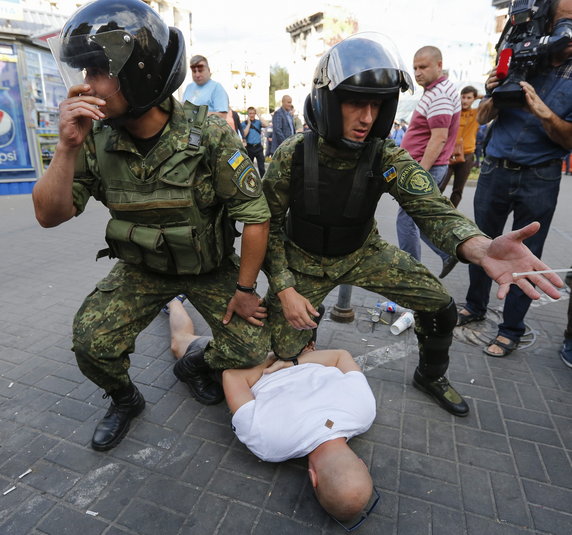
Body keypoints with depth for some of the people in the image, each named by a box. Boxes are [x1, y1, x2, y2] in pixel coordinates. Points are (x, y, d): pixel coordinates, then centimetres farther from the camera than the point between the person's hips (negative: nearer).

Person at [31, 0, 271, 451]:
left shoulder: (208, 134, -24)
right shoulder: (97, 138, -13)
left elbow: (255, 214, -19)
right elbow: (50, 215, -13)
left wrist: (245, 289, -13)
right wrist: (68, 146, -29)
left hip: (211, 268, -1)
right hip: (141, 269, 2)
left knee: (251, 349, -8)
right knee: (93, 344, -14)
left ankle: (196, 368, 27)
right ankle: (125, 400, 21)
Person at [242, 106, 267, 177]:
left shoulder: (258, 122, 7)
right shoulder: (244, 123, 3)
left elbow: (265, 125, -14)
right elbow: (244, 134, -11)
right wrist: (249, 123, -8)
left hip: (258, 147, 0)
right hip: (249, 147, 0)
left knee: (261, 166, -5)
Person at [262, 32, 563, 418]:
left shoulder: (387, 160, -18)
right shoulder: (293, 156, -21)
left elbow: (432, 208, -31)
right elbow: (267, 224, -12)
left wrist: (481, 248, -53)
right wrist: (284, 289, -19)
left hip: (362, 253, 2)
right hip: (305, 262, -1)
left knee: (441, 307, -3)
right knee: (284, 353, -3)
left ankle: (431, 376, 27)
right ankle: (308, 316, 33)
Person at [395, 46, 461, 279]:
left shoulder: (440, 94, -15)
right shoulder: (436, 91, 18)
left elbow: (439, 139, -23)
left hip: (425, 168, -10)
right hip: (423, 167, 10)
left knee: (406, 218, -2)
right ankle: (449, 252, 21)